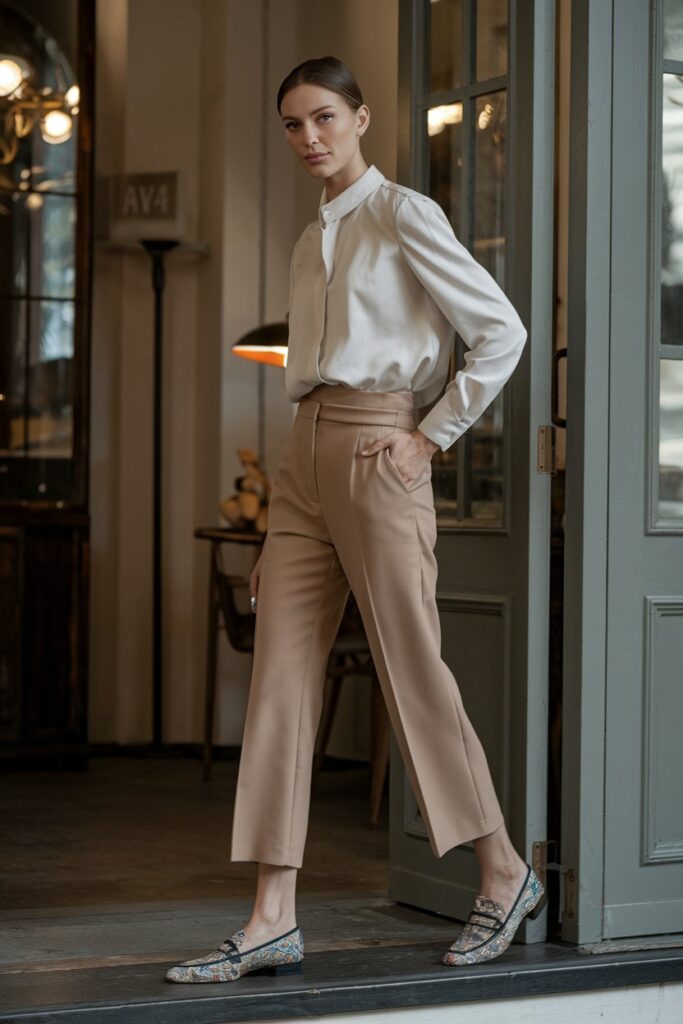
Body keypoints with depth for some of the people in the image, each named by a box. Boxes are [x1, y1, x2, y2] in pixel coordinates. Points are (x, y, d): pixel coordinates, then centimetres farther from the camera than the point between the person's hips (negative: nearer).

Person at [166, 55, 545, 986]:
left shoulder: (404, 216, -1)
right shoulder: (310, 245, 20)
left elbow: (502, 331, -6)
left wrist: (433, 436, -8)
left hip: (376, 449, -7)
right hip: (304, 455, 7)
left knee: (411, 666, -4)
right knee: (281, 677, -1)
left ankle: (505, 874, 13)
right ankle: (273, 919, -2)